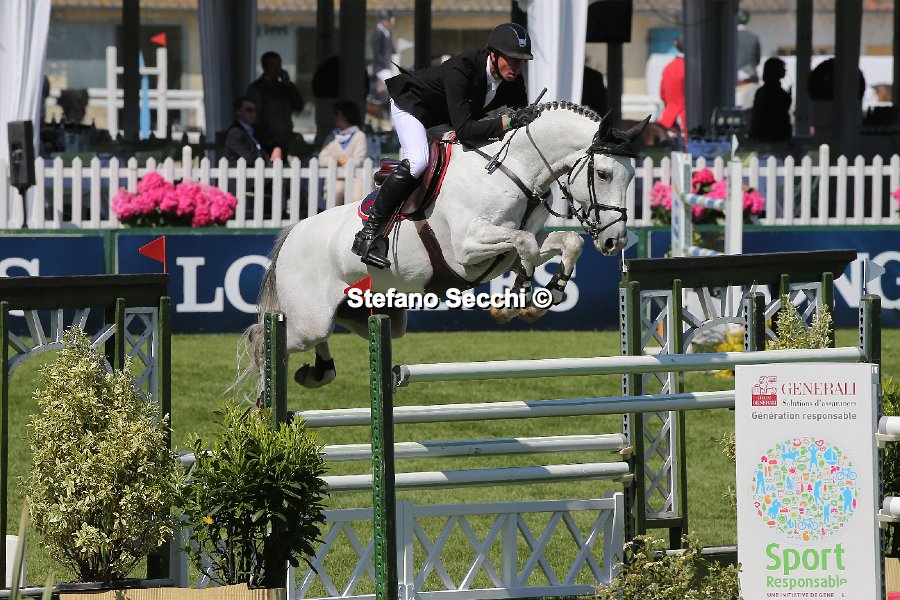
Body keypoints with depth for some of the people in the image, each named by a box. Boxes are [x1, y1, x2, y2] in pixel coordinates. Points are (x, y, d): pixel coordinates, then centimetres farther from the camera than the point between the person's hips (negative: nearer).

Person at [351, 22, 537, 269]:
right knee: (417, 160, -33)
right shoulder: (460, 70, -39)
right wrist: (507, 121, -52)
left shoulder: (513, 82, -17)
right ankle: (368, 233, -29)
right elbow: (464, 129, -45)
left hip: (445, 119, 9)